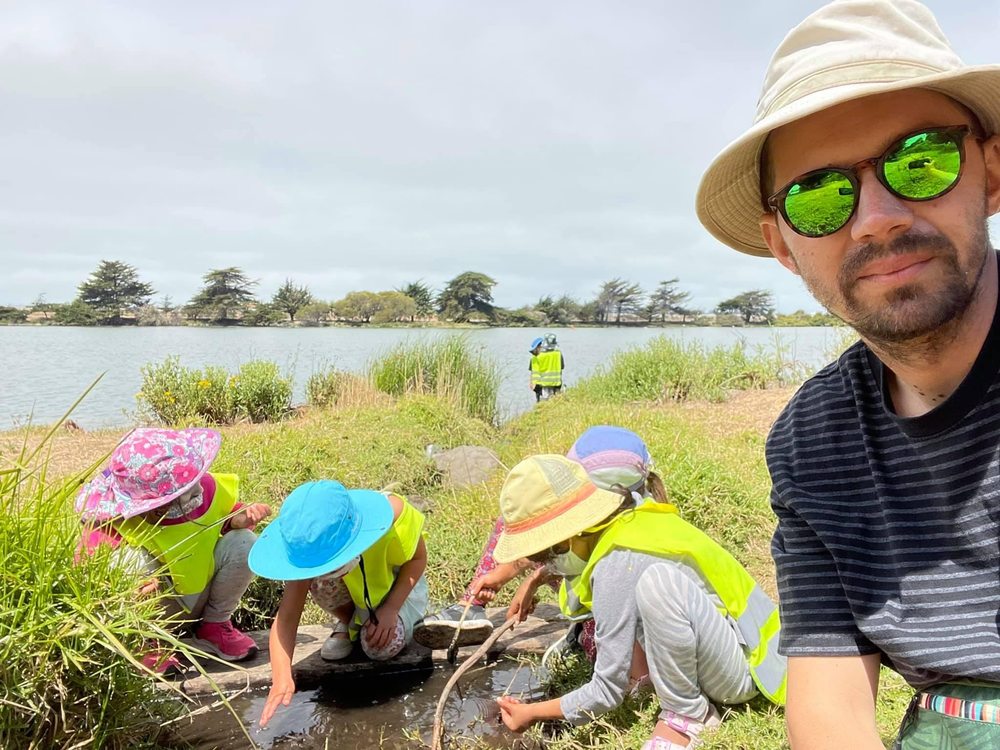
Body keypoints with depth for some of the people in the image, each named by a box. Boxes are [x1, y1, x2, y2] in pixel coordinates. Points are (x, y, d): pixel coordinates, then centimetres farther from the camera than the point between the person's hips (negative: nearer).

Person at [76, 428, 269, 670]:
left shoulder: (206, 487, -20)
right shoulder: (108, 527, -29)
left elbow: (227, 512, 0)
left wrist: (240, 519, -25)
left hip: (200, 598, 3)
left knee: (243, 542, -22)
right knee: (133, 559, -34)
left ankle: (214, 627, 2)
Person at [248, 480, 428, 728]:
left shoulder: (393, 514, -41)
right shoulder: (312, 548, -35)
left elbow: (418, 559, -20)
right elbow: (286, 617, -35)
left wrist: (390, 609, -28)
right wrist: (282, 678, -49)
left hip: (397, 582, -2)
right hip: (354, 588, 2)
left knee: (383, 647, -28)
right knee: (320, 580, -32)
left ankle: (405, 616, 8)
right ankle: (347, 623, 0)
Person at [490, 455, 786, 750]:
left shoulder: (616, 565, -25)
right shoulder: (629, 518, -2)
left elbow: (609, 690, -18)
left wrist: (533, 713, -5)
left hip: (740, 669, -9)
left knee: (658, 581, -34)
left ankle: (688, 716, -10)